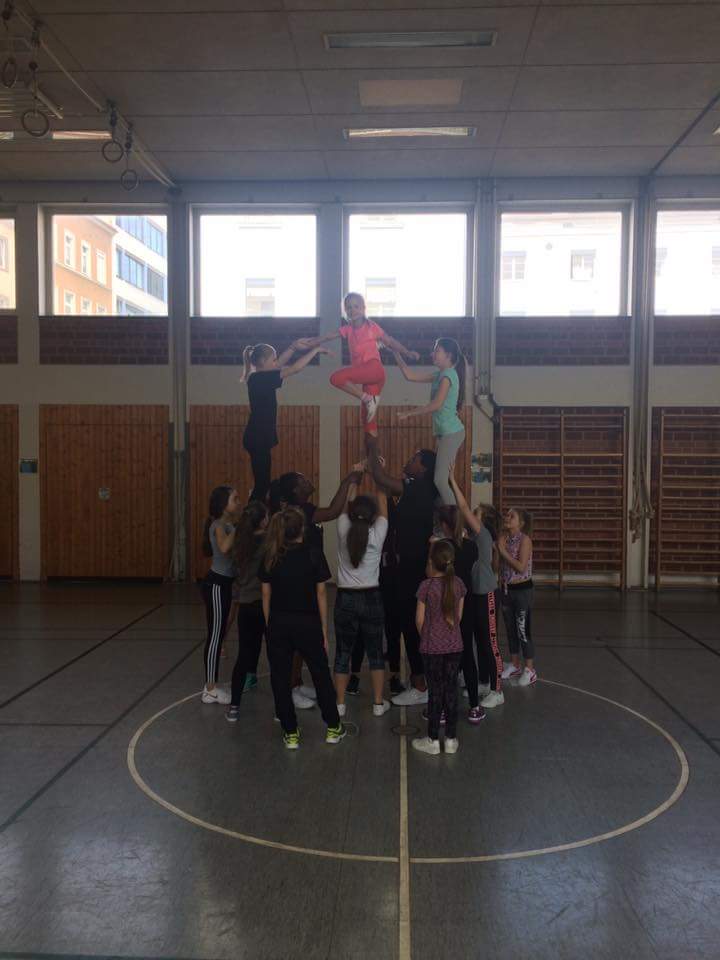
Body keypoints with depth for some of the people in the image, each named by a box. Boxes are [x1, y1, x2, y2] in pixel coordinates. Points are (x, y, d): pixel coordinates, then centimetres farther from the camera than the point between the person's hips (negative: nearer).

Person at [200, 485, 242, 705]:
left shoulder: (228, 524, 12)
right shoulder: (219, 525, -16)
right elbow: (224, 547, -37)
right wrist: (236, 528, -24)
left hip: (223, 583, 9)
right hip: (216, 585, -9)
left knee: (218, 635, 13)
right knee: (215, 636, -3)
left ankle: (211, 686, 21)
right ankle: (210, 690, 5)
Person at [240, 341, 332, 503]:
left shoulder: (258, 378, 8)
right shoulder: (261, 378, -17)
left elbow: (279, 364, 22)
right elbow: (295, 368, -18)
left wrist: (293, 347, 12)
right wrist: (315, 350, -11)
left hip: (258, 437, 10)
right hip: (258, 438, -10)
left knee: (262, 483, 13)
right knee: (262, 484, -6)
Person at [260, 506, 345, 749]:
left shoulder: (270, 557, -2)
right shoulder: (314, 554, -9)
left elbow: (266, 596, 1)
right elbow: (321, 595, -5)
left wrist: (270, 626, 11)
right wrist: (324, 630, 2)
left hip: (278, 625, 1)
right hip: (308, 624, -1)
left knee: (281, 679, 11)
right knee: (321, 675, 15)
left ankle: (291, 733, 17)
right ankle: (333, 728, 25)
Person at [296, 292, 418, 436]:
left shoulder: (372, 326, 5)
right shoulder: (348, 329, 16)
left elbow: (390, 341, 10)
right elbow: (327, 337, 6)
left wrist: (408, 353, -2)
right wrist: (308, 344, -7)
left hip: (374, 369, -6)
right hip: (363, 376, 6)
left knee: (337, 378, -24)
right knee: (366, 416, 5)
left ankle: (368, 399, -14)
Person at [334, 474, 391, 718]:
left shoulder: (343, 531, -6)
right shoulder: (377, 535, -9)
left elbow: (345, 505, 9)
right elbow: (383, 506, 5)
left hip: (345, 598, 1)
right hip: (371, 598, -1)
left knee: (343, 652, 8)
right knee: (375, 651, 11)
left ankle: (339, 704, 12)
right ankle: (378, 703, 15)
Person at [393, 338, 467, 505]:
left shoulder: (448, 374, -12)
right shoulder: (441, 375, 15)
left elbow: (436, 404, -21)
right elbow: (409, 375, 17)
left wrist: (409, 413, -15)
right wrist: (395, 352, 15)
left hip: (451, 433, -9)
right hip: (446, 433, 9)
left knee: (440, 480, -12)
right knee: (441, 479, 9)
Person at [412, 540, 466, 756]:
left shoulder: (426, 586, -14)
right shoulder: (458, 584, -3)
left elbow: (420, 619, -8)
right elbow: (459, 615, 5)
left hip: (432, 647, -3)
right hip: (455, 646, 3)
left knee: (435, 692, 5)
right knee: (451, 691, 11)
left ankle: (433, 740, 14)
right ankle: (451, 739, 18)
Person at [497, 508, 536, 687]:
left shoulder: (525, 539, -14)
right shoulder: (503, 538, 4)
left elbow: (521, 567, -22)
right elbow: (498, 564, 3)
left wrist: (503, 551, -20)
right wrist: (498, 547, -10)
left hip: (522, 590, -6)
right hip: (506, 589, 6)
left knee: (523, 630, 0)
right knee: (510, 629, 14)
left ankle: (529, 670, 11)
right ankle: (515, 666, 28)